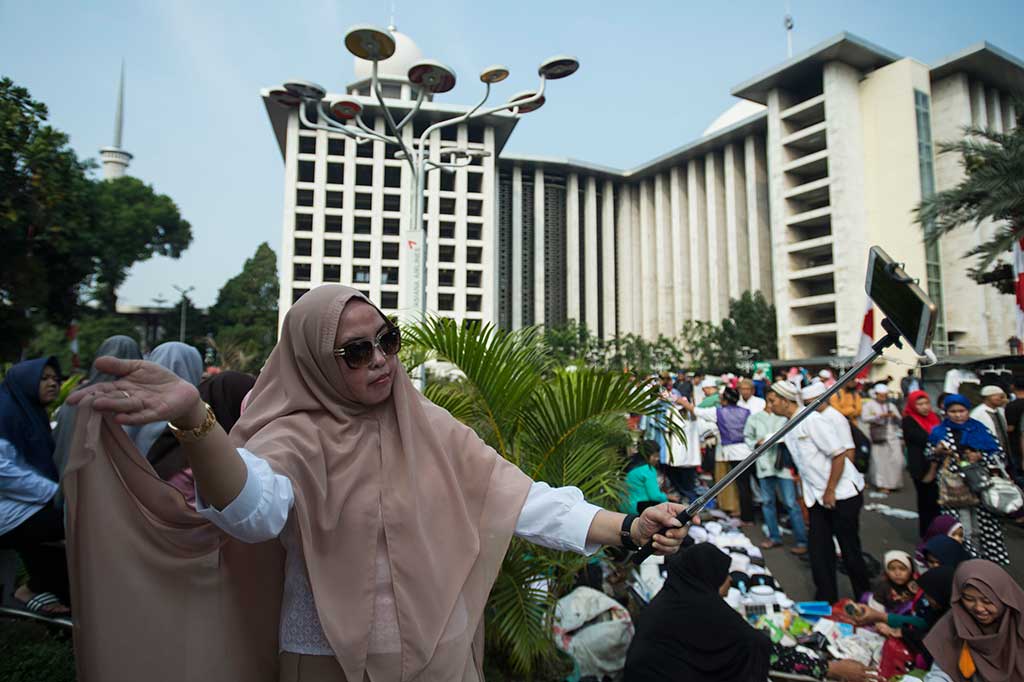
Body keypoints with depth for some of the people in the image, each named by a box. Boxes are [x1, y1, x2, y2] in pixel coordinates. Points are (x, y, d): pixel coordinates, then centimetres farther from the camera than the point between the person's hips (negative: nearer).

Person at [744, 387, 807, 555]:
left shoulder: (786, 417, -4)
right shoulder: (754, 418, 5)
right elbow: (747, 437, 12)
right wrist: (757, 443, -7)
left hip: (783, 463, -3)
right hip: (764, 464, 3)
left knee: (791, 503, -2)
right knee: (767, 502, 12)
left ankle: (801, 540, 8)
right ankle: (774, 537, 25)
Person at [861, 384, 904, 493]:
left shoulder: (891, 406, 17)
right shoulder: (869, 405, 3)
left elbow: (899, 421, 15)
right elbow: (864, 418, -11)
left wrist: (894, 416, -6)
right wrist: (879, 416, -19)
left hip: (893, 437, 4)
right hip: (878, 437, -4)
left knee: (896, 460, -1)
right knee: (880, 461, -3)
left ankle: (894, 483, 13)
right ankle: (882, 485, 3)